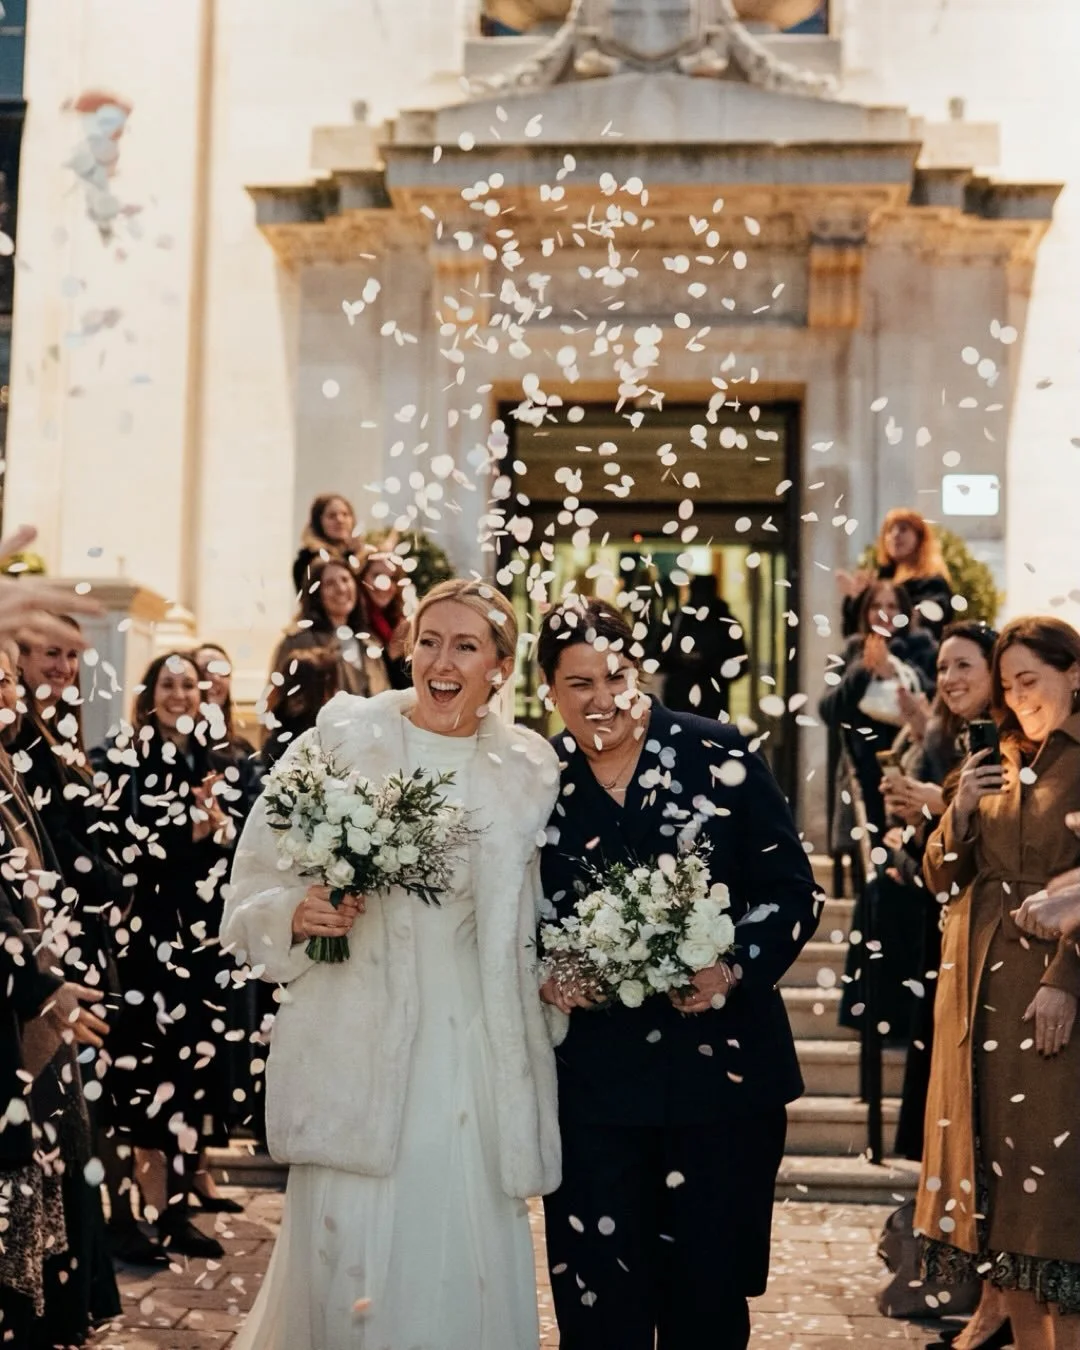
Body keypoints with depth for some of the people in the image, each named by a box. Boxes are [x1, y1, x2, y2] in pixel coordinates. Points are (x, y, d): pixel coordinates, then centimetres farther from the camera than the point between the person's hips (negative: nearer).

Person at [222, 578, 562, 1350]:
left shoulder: (530, 771, 6)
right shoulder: (343, 740, -1)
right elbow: (259, 887, 1)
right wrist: (299, 915, -18)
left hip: (480, 1060, 2)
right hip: (359, 1050, -2)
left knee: (469, 1266, 7)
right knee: (349, 1264, -2)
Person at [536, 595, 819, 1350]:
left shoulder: (719, 756, -3)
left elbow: (792, 891, -2)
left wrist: (736, 969, -17)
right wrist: (542, 976, -10)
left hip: (721, 1062, -1)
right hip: (592, 1077, 1)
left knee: (710, 1288, 10)